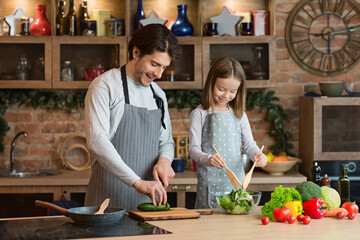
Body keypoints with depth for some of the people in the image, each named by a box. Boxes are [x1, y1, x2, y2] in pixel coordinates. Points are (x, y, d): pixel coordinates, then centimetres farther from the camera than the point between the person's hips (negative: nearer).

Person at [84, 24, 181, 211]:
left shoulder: (158, 95, 15)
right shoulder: (105, 85, -7)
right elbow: (97, 141, -18)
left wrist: (164, 159, -3)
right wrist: (137, 182, -24)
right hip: (110, 196, -6)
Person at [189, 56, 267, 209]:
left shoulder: (238, 114, 10)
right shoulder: (200, 114, -1)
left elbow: (249, 144, 9)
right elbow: (193, 149, -5)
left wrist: (257, 155, -13)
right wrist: (208, 159, -26)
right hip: (210, 183, -3)